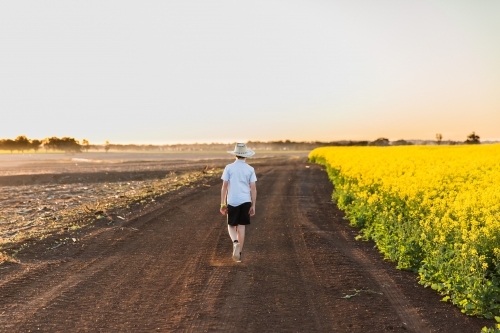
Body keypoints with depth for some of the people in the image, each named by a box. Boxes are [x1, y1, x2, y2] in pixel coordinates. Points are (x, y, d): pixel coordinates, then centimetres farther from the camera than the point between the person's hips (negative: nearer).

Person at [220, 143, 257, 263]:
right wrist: (253, 205, 5)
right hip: (245, 201, 1)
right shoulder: (250, 169, 1)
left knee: (231, 225, 13)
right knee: (241, 227, 10)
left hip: (232, 201, -1)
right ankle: (239, 253, 13)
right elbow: (253, 188, -1)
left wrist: (222, 204, 2)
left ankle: (235, 242, -16)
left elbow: (224, 186, -3)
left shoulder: (229, 167, -2)